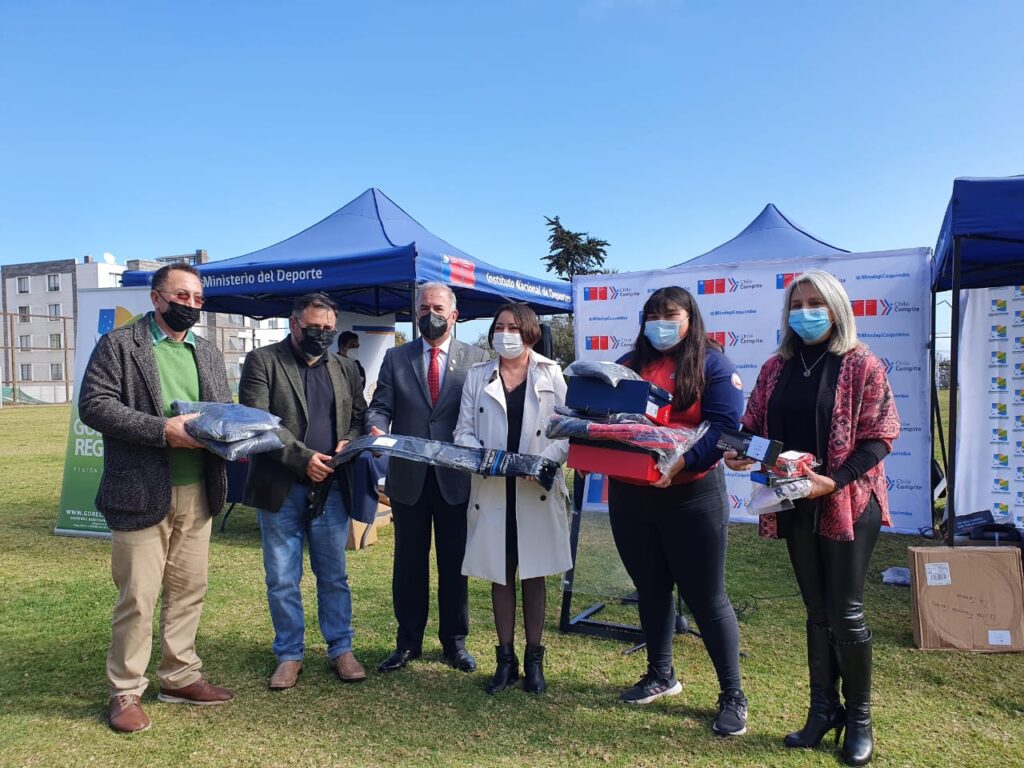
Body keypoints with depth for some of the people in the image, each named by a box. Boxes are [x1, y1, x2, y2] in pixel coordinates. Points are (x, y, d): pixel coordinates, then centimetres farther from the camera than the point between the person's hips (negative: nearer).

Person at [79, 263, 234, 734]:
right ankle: (125, 692, 17)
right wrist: (162, 430, -20)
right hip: (143, 492, -5)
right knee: (137, 597, 1)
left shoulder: (208, 354, 15)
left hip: (197, 492, 5)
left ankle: (179, 677, 27)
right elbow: (93, 405, -11)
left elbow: (226, 410, 18)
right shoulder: (119, 345, -2)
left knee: (188, 590, 12)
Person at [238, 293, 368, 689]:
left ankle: (340, 649, 24)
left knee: (334, 575, 11)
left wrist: (349, 441, -8)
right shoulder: (262, 361, -1)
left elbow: (360, 416, 15)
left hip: (331, 487, 3)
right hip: (280, 489, -2)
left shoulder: (345, 368, 11)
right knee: (282, 579, 8)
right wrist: (302, 457, -17)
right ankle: (289, 654, 23)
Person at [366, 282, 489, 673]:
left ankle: (454, 642, 26)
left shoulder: (477, 359, 3)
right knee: (408, 563, 11)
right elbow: (380, 406, 3)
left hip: (456, 476, -1)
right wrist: (376, 428, -19)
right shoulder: (395, 358, 8)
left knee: (454, 563, 10)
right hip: (408, 476, 2)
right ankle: (408, 641, 26)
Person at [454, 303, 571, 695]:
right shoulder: (477, 376, 9)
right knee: (499, 575, 9)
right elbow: (464, 430, 6)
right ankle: (505, 659, 22)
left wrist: (544, 460, -18)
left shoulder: (550, 374, 4)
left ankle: (534, 659, 21)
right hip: (492, 489, 2)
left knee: (534, 574, 7)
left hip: (537, 489, -1)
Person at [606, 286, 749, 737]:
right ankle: (660, 675, 34)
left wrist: (681, 462, -28)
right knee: (650, 589, 16)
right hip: (630, 494, 5)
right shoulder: (629, 365, 11)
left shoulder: (711, 363, -4)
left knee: (705, 597, 1)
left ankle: (733, 695, 17)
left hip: (691, 494, -5)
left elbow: (725, 426, -15)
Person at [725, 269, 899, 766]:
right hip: (795, 506, 5)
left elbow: (878, 436, -10)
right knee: (817, 611, 14)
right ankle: (823, 710, 27)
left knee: (845, 613, 1)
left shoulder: (862, 365, -6)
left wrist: (835, 481, -22)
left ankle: (859, 718, 21)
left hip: (848, 503, -4)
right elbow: (754, 425, 10)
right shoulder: (776, 368, 8)